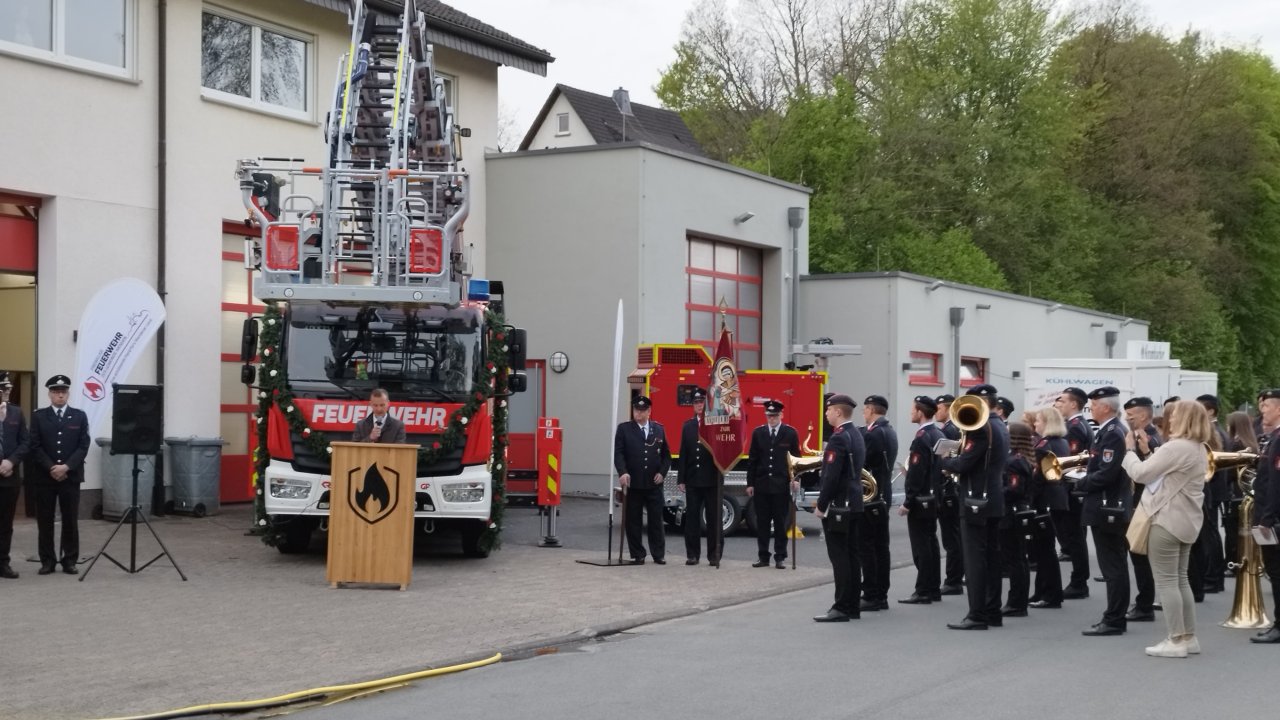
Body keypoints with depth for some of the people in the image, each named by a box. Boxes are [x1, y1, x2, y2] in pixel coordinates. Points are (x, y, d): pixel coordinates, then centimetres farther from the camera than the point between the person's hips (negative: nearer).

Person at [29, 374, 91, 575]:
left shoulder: (80, 416, 6)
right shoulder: (38, 417, 5)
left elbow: (83, 446, 0)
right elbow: (35, 446, -2)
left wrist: (67, 467, -13)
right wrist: (51, 468, -13)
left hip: (71, 476, 0)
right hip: (45, 476, 0)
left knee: (70, 520, 2)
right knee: (45, 521, 2)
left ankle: (70, 560, 9)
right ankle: (47, 561, 9)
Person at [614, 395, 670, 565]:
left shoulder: (659, 429, 10)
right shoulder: (624, 429, 3)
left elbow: (666, 454, 14)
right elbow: (618, 453, -6)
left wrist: (662, 472, -1)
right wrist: (623, 472, -21)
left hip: (654, 483, 1)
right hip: (632, 483, -1)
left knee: (656, 519, 3)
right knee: (633, 520, 2)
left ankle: (659, 554, 9)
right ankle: (637, 555, 9)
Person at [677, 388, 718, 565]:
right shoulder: (687, 426, 11)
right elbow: (683, 454, 9)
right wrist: (681, 479, 5)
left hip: (712, 480, -3)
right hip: (692, 480, 3)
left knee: (713, 518, 2)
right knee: (692, 517, 4)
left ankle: (714, 554, 7)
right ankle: (692, 554, 8)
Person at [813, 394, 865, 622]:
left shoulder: (839, 438, -16)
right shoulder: (856, 435, 14)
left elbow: (831, 476, -21)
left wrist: (821, 505, -15)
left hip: (838, 506, -10)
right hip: (853, 504, 10)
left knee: (839, 556, -8)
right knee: (851, 555, 10)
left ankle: (841, 608, -9)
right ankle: (852, 606, 14)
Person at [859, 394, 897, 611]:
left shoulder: (873, 434, -17)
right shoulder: (889, 432, 13)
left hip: (870, 497, -9)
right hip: (884, 495, 9)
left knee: (867, 547, -6)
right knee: (881, 546, 10)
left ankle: (871, 596, -7)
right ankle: (881, 595, 13)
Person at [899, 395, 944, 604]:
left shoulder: (921, 438, -18)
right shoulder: (938, 434, 11)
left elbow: (916, 474, -21)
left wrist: (907, 502, -18)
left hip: (920, 499, -10)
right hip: (934, 497, 10)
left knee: (921, 546, -6)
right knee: (930, 543, 13)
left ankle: (923, 592, -5)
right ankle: (934, 588, 18)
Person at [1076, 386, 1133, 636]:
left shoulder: (1113, 433, -18)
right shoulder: (1111, 431, 14)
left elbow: (1106, 474, -24)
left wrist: (1079, 484, -13)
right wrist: (1086, 470, 6)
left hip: (1108, 510, -11)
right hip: (1111, 508, 11)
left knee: (1113, 567, -6)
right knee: (1114, 566, 14)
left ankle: (1114, 621, -3)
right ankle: (1115, 616, 21)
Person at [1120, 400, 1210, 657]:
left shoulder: (1176, 447, -20)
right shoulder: (1198, 449, 13)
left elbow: (1140, 474, -18)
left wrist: (1130, 449, -3)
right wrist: (1147, 450, 11)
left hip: (1167, 520, -10)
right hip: (1186, 520, 10)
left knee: (1166, 581, -4)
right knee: (1180, 580, 15)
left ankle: (1176, 641, -4)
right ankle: (1189, 638, 17)